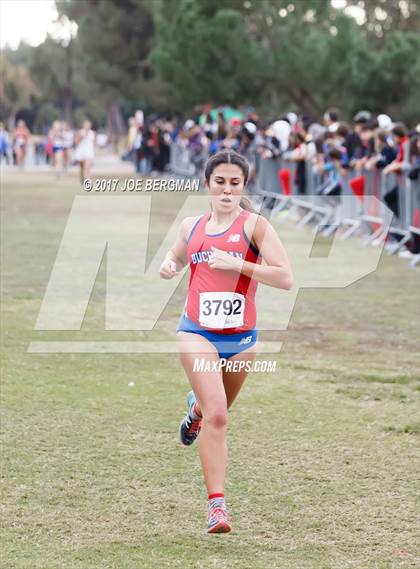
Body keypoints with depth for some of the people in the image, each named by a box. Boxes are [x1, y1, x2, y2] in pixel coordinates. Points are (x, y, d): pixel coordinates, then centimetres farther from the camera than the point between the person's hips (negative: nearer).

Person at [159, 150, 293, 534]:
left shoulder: (254, 225, -7)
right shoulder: (192, 227, 5)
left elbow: (286, 278, -15)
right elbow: (176, 257, 27)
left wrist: (236, 263, -23)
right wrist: (169, 266, 2)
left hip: (241, 338, 0)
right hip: (197, 333, 0)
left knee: (217, 409, 22)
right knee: (216, 417, -17)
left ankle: (197, 406, 60)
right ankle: (217, 504, -15)